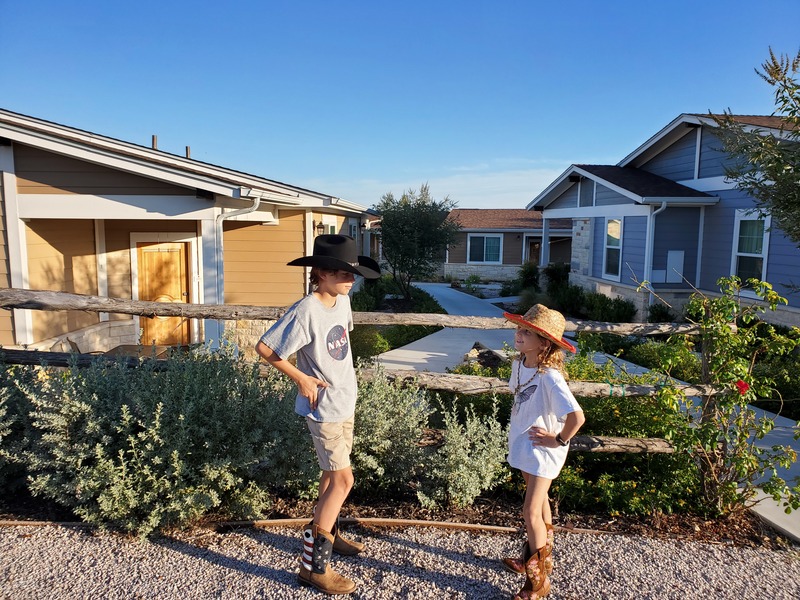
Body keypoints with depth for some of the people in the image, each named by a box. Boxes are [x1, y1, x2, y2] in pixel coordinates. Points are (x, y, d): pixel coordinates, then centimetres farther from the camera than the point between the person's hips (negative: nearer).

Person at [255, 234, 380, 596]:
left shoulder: (342, 301, 0)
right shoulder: (306, 311, -25)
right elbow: (264, 347, -21)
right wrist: (301, 378, -17)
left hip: (345, 401, 8)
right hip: (323, 407, -8)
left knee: (333, 472, 21)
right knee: (343, 479, -5)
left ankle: (327, 532, 41)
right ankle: (313, 565, 7)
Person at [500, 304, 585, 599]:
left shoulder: (549, 376, -31)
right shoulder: (519, 364, -6)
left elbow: (577, 416, -37)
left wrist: (559, 440, -23)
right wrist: (519, 424, 8)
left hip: (542, 451, -8)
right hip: (523, 445, 8)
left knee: (531, 514, 1)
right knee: (539, 503, 25)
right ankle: (537, 559, 45)